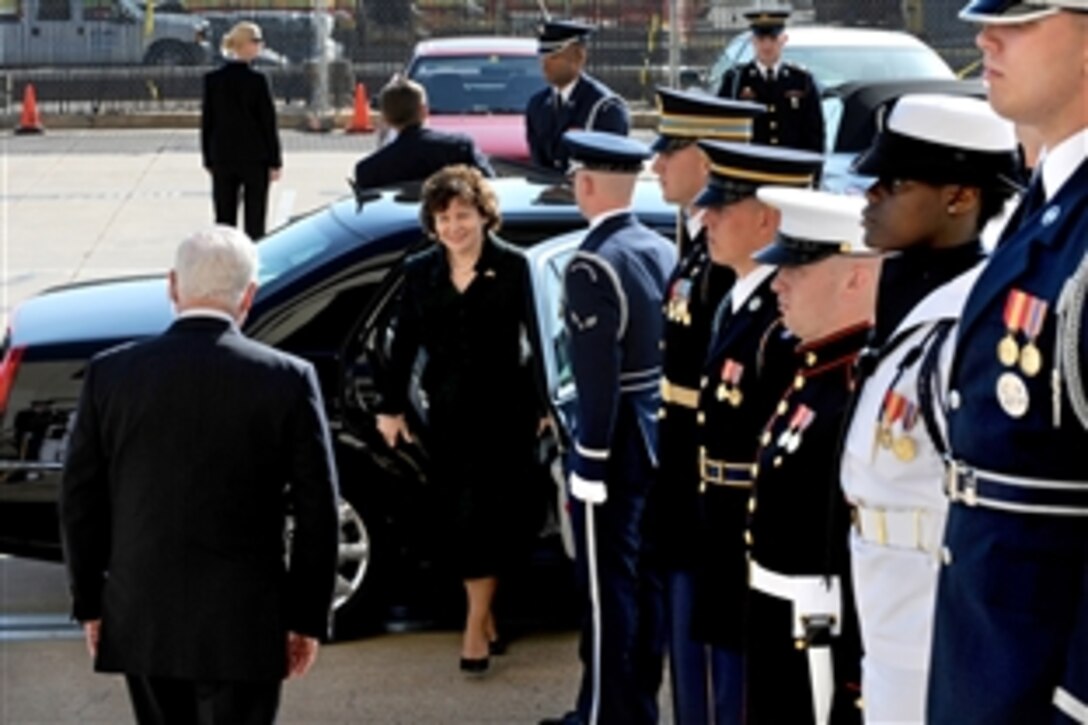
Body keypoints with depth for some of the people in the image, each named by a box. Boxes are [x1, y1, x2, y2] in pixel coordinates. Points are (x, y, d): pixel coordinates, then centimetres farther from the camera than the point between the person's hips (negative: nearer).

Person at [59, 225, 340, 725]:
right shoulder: (289, 380, -9)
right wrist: (307, 618, 3)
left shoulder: (110, 374, -4)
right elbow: (316, 514, -6)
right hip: (243, 626, -2)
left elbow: (80, 502, 1)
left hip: (141, 620, 3)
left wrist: (90, 604, 12)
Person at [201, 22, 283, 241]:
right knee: (254, 222, 3)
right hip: (254, 158, -4)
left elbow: (207, 122, 5)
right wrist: (275, 162, -2)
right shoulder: (256, 80, -12)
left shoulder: (212, 79, 0)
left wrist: (209, 161, 12)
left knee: (224, 221, 8)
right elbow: (268, 124, -8)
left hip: (222, 159, 4)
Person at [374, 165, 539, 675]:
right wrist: (392, 407, 8)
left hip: (504, 411, -4)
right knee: (461, 514, 7)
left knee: (485, 516, -6)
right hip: (447, 412, 4)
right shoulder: (420, 271, 6)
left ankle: (476, 627, 0)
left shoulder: (513, 268, -4)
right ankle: (485, 618, 20)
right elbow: (404, 344, 9)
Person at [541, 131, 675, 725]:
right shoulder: (664, 252, 6)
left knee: (608, 586, 0)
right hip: (662, 433, 8)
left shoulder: (592, 266, -18)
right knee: (646, 579, 17)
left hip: (618, 441, -8)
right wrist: (671, 429, 16)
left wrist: (588, 464, -17)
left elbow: (598, 379, -21)